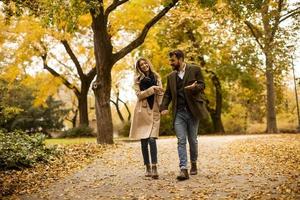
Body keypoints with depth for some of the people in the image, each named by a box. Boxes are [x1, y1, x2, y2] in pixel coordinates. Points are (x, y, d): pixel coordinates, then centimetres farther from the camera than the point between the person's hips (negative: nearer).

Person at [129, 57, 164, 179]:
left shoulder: (156, 77, 12)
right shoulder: (137, 79, 7)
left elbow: (160, 93, 10)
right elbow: (139, 94, -4)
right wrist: (152, 89, -13)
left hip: (154, 111, 0)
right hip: (142, 111, 0)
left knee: (152, 139, -14)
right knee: (144, 141, 2)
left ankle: (154, 168, -16)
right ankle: (148, 168, 12)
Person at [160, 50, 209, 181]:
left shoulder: (195, 70, 3)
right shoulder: (171, 76, 16)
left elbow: (202, 85, 0)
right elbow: (167, 94, 15)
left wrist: (194, 87, -24)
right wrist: (164, 107, -2)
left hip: (193, 111, -2)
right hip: (179, 112, 3)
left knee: (192, 140, 7)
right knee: (181, 140, -7)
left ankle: (193, 164, 28)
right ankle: (183, 170, -10)